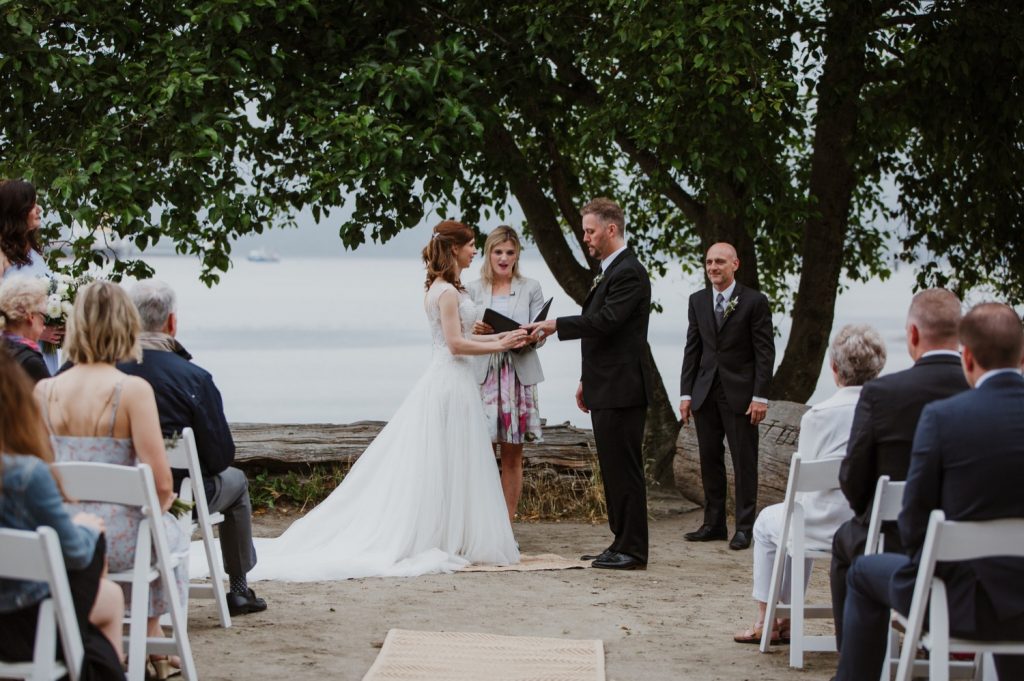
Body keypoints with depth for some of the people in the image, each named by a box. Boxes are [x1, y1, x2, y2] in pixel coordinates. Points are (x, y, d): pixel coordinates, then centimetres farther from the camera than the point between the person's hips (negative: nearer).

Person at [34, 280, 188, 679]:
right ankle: (153, 638, 40)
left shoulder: (44, 391, -5)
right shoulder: (133, 390, -17)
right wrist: (160, 505, 5)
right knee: (171, 534, 33)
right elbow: (160, 483, -18)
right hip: (119, 541, -4)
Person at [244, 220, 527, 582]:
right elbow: (456, 344, -19)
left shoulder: (445, 289, 16)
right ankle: (450, 539, 0)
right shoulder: (448, 291, -14)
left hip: (445, 382, 10)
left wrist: (499, 336, 18)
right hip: (451, 383, -10)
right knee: (444, 467, -4)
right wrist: (498, 346, -10)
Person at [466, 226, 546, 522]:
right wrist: (475, 330, -16)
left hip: (518, 378, 0)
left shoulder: (530, 289, 7)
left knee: (512, 457, 3)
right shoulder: (472, 290, 8)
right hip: (483, 377, 0)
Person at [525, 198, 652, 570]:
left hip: (622, 390, -11)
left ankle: (632, 550, -5)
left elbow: (605, 321, -23)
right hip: (605, 390, 11)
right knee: (613, 469, 12)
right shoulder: (609, 272, 20)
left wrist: (556, 325, -20)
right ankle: (622, 544, 17)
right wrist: (587, 381, 22)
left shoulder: (629, 273, -13)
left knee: (624, 469, -8)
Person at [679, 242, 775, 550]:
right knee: (709, 459, 7)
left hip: (740, 393, -5)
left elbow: (765, 352, -6)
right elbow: (692, 349, 12)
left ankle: (744, 527, 5)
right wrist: (686, 393, 6)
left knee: (744, 461, 0)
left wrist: (760, 396, -12)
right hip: (705, 392, 5)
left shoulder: (754, 301, -4)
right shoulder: (697, 301, 10)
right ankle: (714, 523, 15)